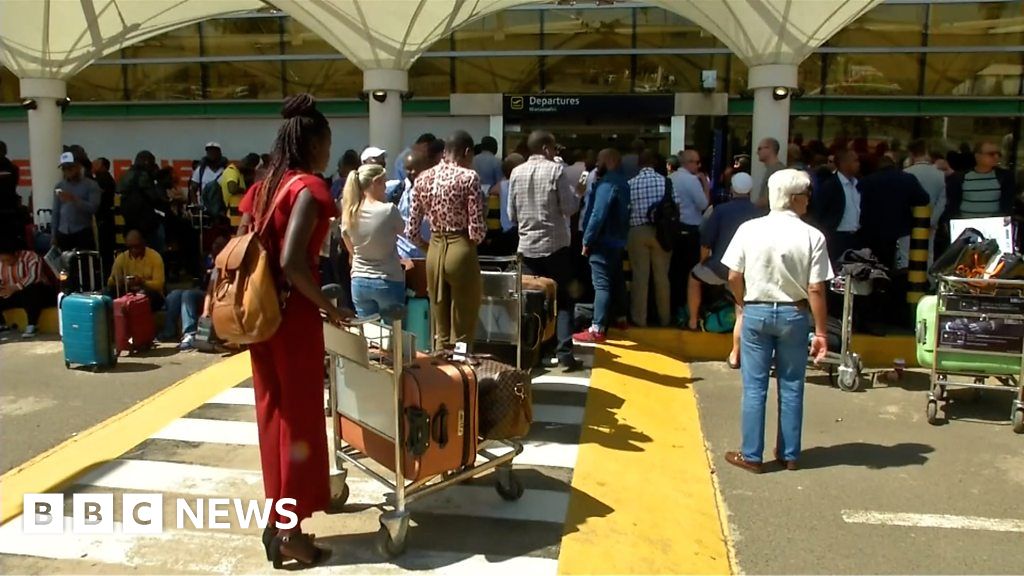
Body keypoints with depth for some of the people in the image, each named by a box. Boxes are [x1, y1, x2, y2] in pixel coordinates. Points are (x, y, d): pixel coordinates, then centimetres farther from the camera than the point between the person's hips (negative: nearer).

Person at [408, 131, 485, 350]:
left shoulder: (423, 178, 5)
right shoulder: (468, 177, -9)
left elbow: (411, 230, 5)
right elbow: (477, 230, -13)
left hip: (434, 251, 5)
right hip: (461, 251, -5)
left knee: (440, 332, 15)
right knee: (462, 331, 5)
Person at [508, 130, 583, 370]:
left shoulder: (516, 173, 4)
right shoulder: (556, 170, -8)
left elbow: (512, 214, 8)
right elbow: (570, 207, -10)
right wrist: (576, 190, 7)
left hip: (527, 246, 4)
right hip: (555, 245, -3)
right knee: (563, 300, 5)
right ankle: (564, 353, -1)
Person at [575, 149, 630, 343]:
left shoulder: (607, 183, -17)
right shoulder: (622, 182, 16)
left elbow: (598, 215, -22)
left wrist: (587, 241, -17)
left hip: (603, 241, -10)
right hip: (617, 240, 10)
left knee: (602, 285, -11)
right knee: (614, 283, 17)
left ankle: (597, 330, -12)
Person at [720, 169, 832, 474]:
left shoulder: (749, 229, -7)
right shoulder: (812, 236, -10)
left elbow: (734, 278, -4)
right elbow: (815, 290, -10)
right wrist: (820, 332, -2)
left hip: (756, 313, 0)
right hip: (793, 314, 0)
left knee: (754, 387, 8)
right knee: (791, 388, 13)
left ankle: (751, 455, 15)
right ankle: (789, 454, 24)